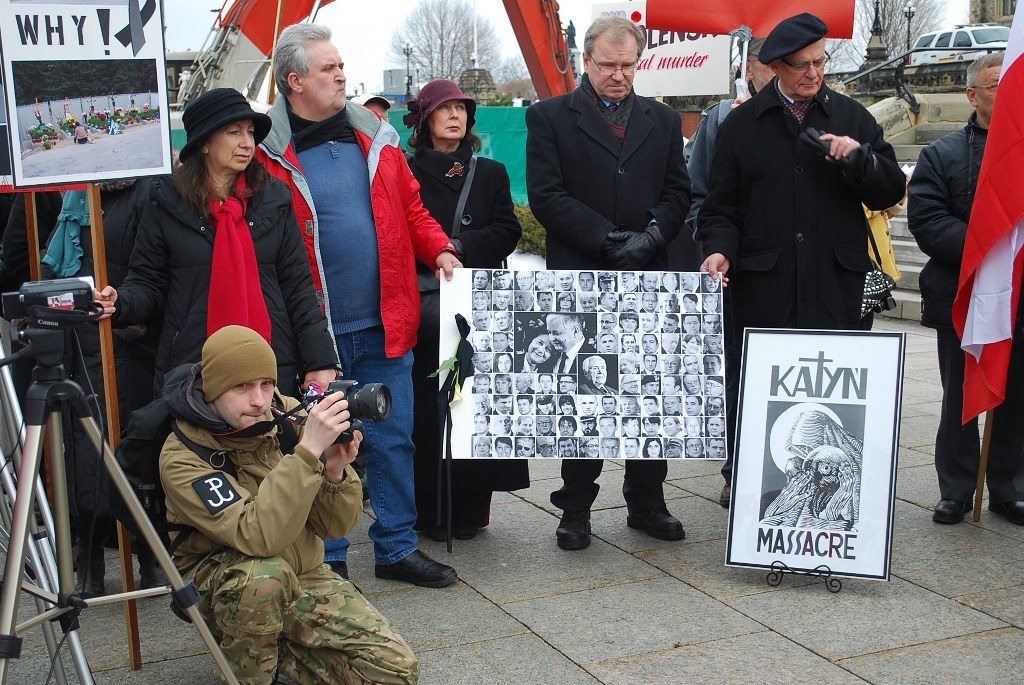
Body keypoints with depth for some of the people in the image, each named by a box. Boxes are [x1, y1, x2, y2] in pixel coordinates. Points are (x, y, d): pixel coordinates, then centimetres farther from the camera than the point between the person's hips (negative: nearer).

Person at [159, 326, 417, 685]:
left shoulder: (287, 415, -10)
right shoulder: (182, 457, -22)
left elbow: (334, 527, -6)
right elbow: (257, 537, -36)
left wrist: (335, 473, -26)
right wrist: (309, 451, -41)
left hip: (303, 575, 4)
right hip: (220, 583, -4)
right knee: (265, 574, -39)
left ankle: (275, 651, 9)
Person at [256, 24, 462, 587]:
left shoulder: (375, 138, 9)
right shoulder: (267, 154, -6)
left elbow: (411, 208, 16)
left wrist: (439, 249, -2)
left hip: (384, 326, 4)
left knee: (393, 440, 11)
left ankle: (397, 547, 26)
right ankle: (325, 561, 23)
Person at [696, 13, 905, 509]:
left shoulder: (853, 118, 12)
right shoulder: (742, 124, 8)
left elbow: (890, 193, 9)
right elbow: (720, 205, 7)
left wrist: (858, 157, -9)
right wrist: (718, 249, -11)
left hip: (835, 281, 1)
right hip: (761, 282, -1)